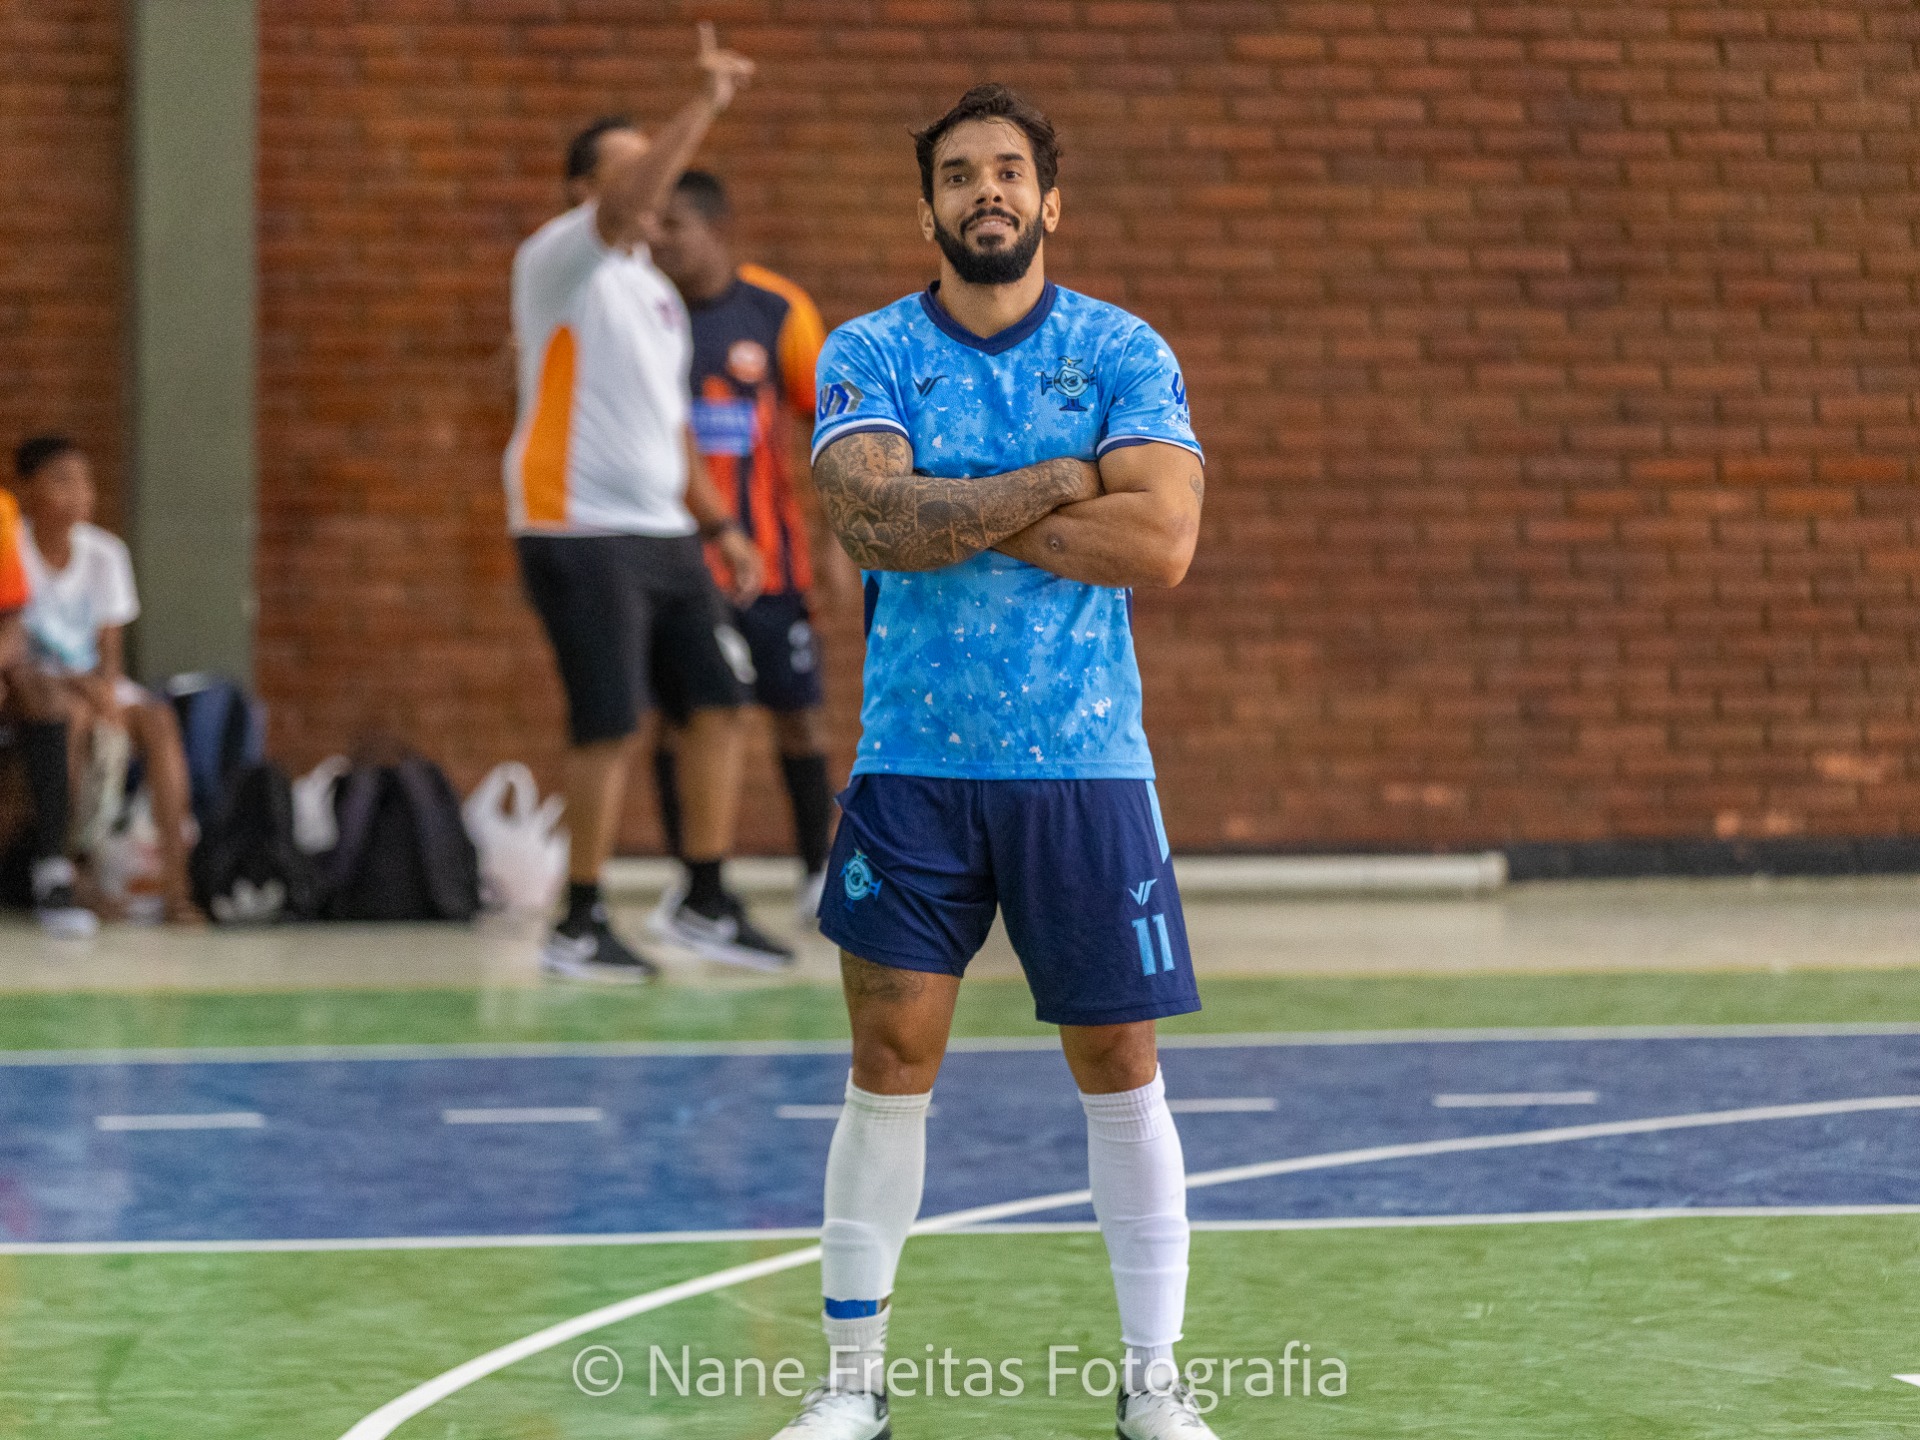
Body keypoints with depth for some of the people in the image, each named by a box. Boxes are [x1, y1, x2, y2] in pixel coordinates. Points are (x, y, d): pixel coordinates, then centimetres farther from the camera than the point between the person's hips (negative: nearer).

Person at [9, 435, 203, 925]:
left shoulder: (105, 554, 2)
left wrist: (104, 686, -20)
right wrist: (82, 689, -27)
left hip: (91, 682, 4)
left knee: (159, 719, -24)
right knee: (73, 715, -36)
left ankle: (175, 883, -31)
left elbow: (110, 652, 4)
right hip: (32, 684, -4)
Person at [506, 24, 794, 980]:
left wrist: (717, 523, 18)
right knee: (610, 723, -9)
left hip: (662, 534, 8)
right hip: (580, 532, -8)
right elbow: (632, 200, -27)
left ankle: (706, 903, 13)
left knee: (714, 705, 4)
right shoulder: (561, 262, -6)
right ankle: (579, 928, -1)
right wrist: (706, 103, -30)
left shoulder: (655, 292, 19)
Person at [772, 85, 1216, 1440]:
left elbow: (1161, 540, -14)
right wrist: (1060, 484, -14)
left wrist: (952, 516, -12)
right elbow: (878, 519, -15)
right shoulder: (868, 353, 2)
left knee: (1118, 1061, 3)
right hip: (913, 763, 0)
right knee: (891, 1055, -2)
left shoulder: (1125, 352, 1)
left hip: (1086, 766, 0)